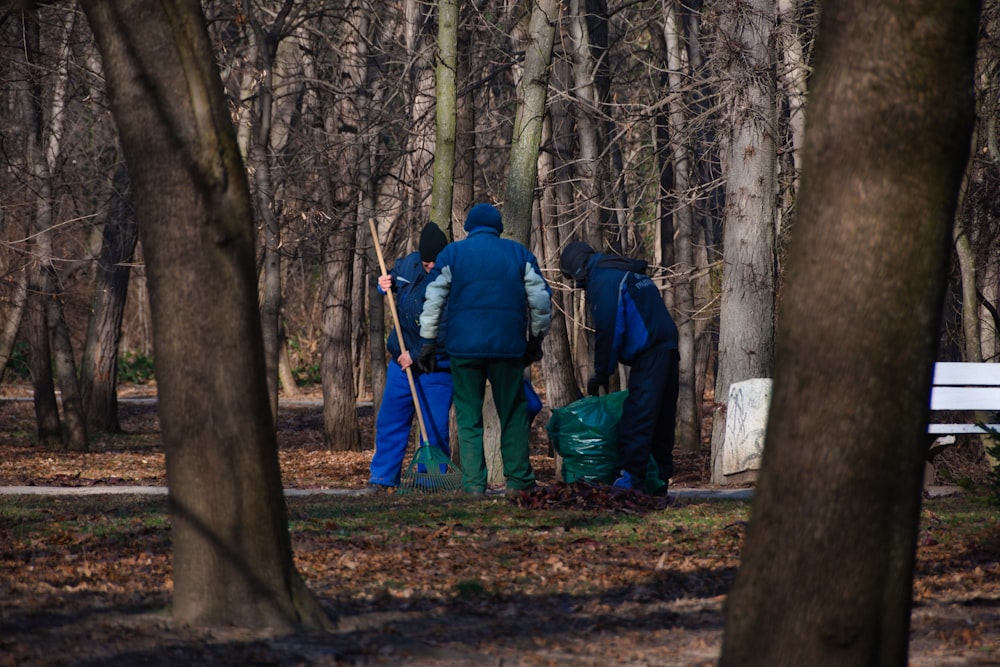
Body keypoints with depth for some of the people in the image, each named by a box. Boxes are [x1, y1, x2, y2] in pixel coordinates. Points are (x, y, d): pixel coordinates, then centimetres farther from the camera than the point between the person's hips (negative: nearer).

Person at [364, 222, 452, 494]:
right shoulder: (409, 264, 1)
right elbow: (393, 275, 25)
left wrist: (416, 354, -19)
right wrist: (385, 283, 0)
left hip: (436, 368, -6)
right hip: (402, 361, 6)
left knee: (434, 428, -4)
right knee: (389, 422, 8)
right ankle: (383, 479, 16)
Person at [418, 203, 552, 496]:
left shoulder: (452, 254, 6)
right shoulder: (519, 253, 10)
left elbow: (433, 301, 2)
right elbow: (541, 299, 10)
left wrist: (429, 341, 8)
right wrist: (536, 339, 20)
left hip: (463, 347, -1)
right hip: (508, 348, 1)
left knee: (468, 415, 3)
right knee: (513, 413, 10)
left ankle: (474, 483, -4)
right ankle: (518, 478, 9)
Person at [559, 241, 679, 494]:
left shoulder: (603, 280, -7)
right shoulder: (631, 273, 23)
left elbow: (608, 331, -13)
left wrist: (601, 374, -2)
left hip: (648, 357, -10)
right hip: (668, 351, 10)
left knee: (636, 419, -11)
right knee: (661, 421, 12)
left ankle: (631, 479, -15)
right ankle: (660, 480, 16)